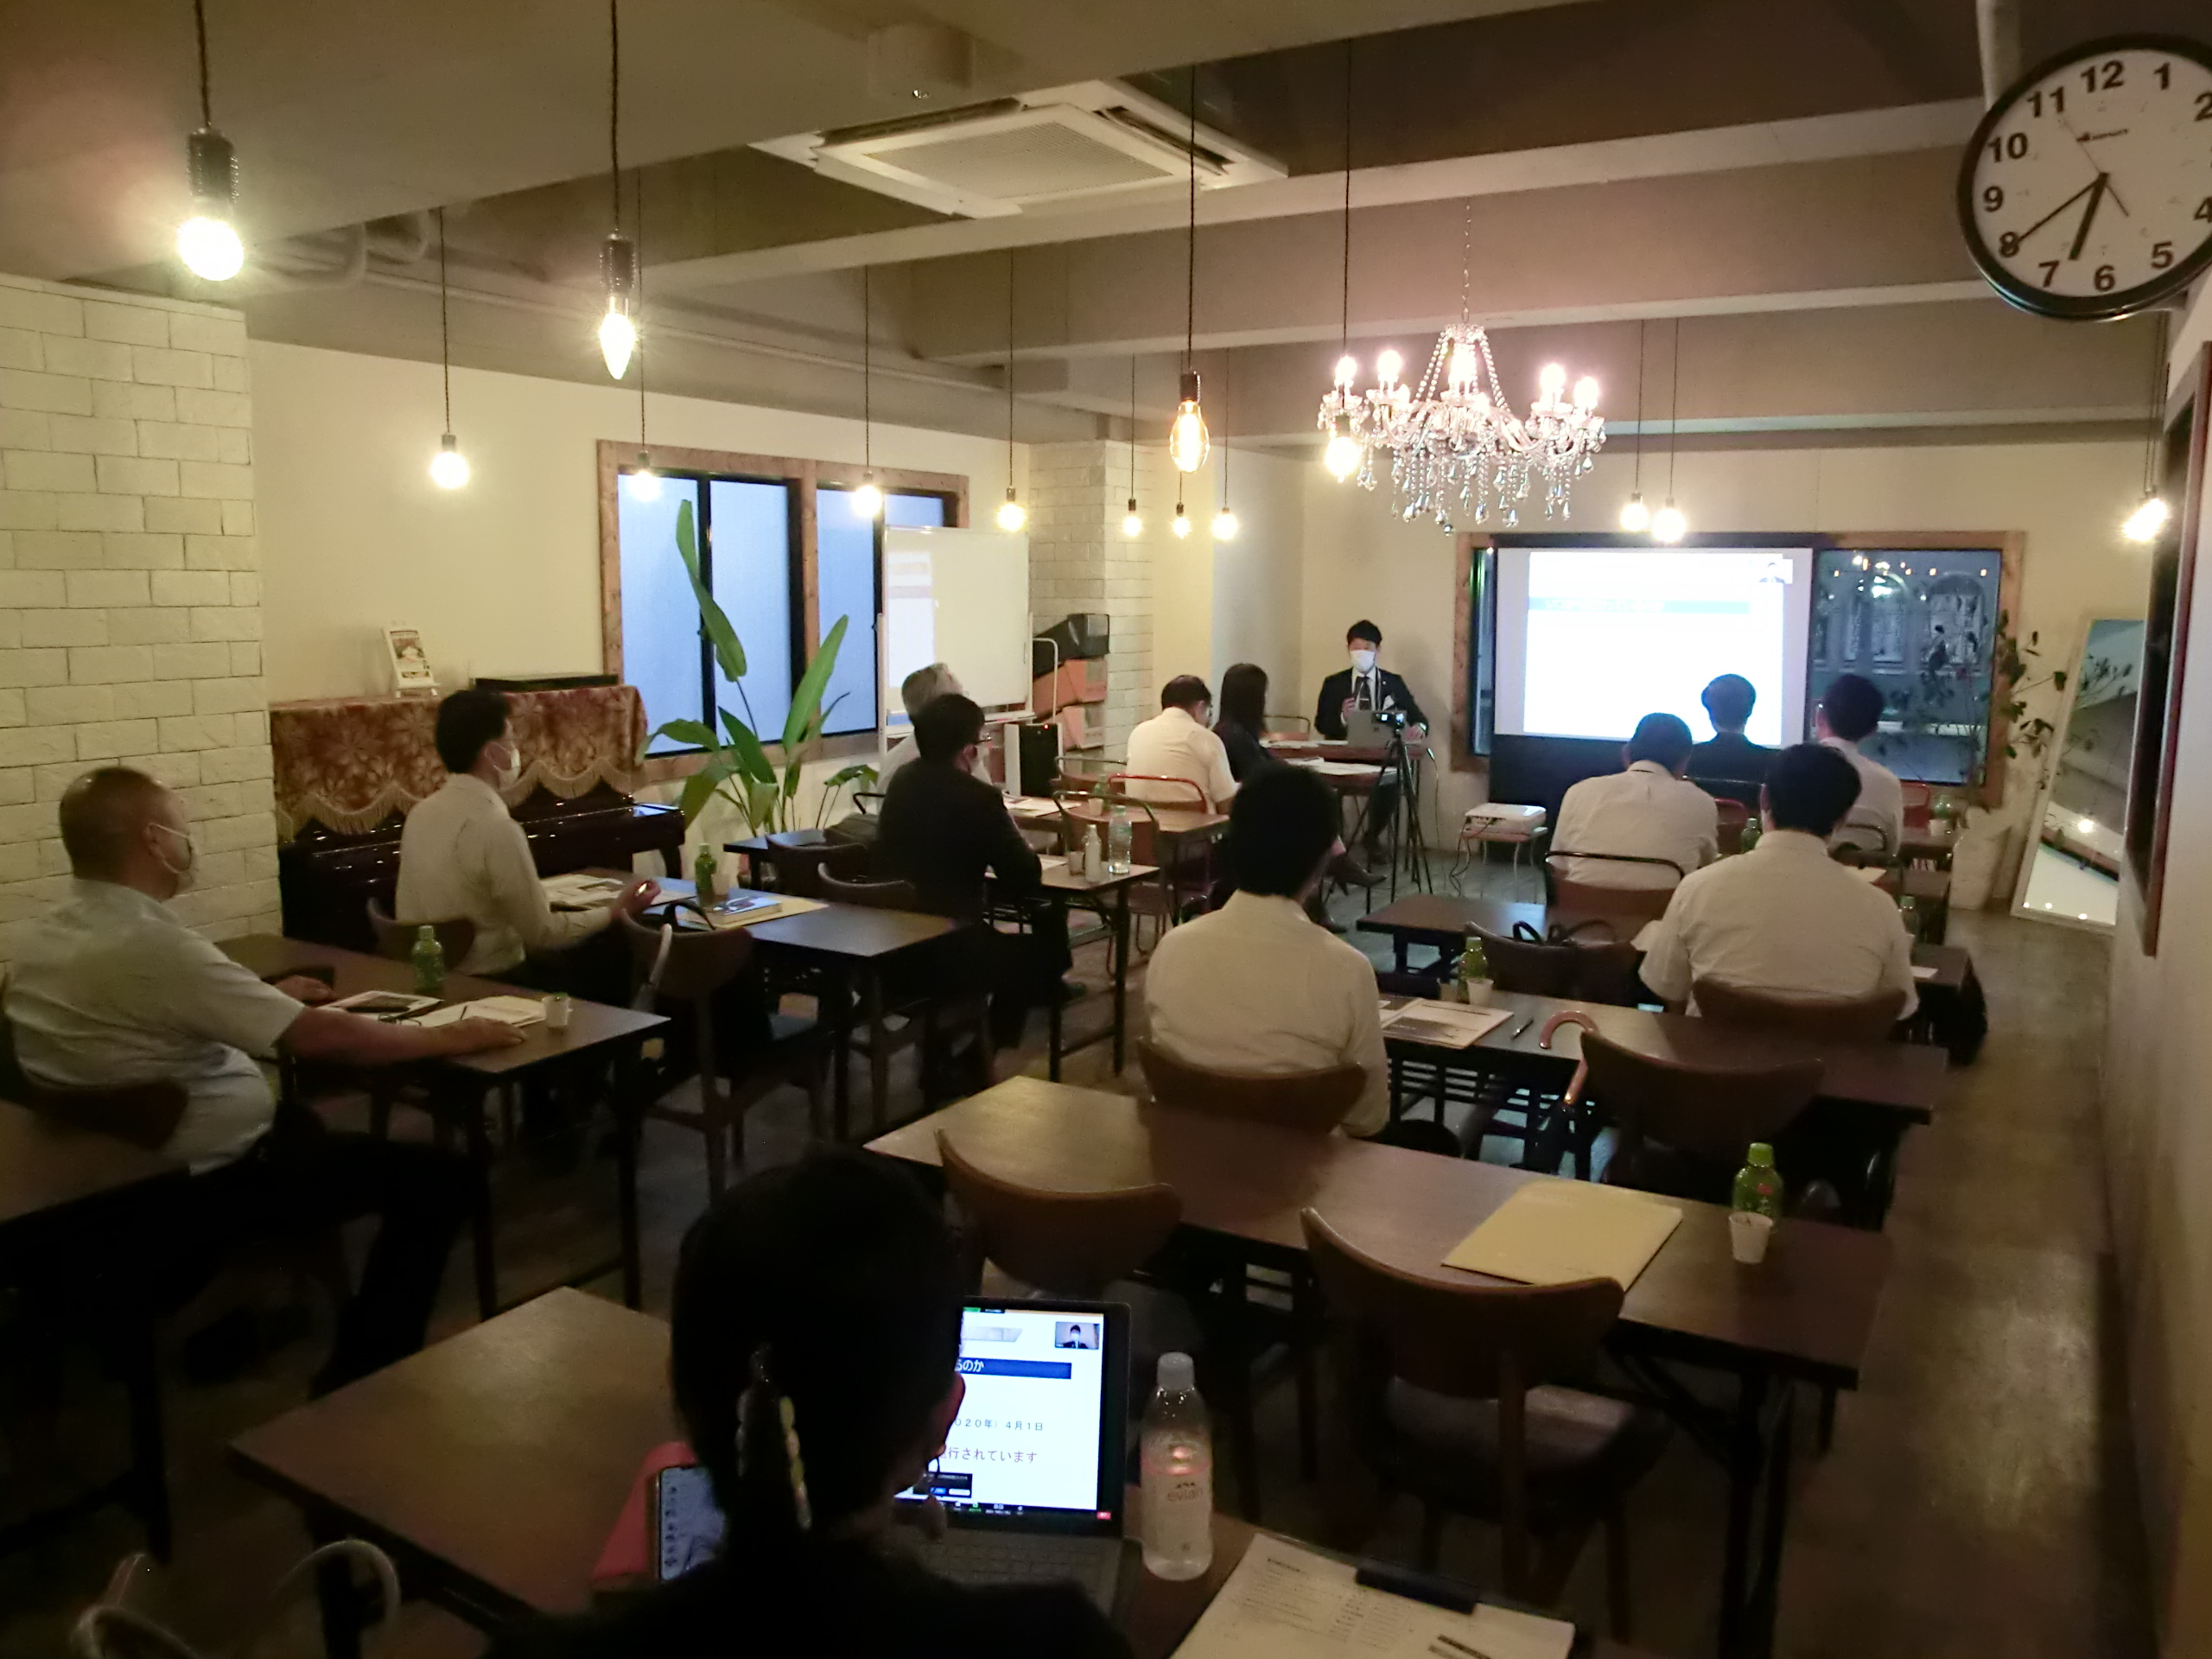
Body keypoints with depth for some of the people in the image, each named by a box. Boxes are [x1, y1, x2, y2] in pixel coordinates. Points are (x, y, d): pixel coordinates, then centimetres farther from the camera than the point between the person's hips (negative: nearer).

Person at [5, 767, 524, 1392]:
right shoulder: (151, 942, -29)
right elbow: (318, 1038, -27)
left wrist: (267, 999, 19)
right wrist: (446, 1037, -14)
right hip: (198, 1188, -10)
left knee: (296, 1121, 35)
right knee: (435, 1176, -7)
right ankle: (358, 1376, 3)